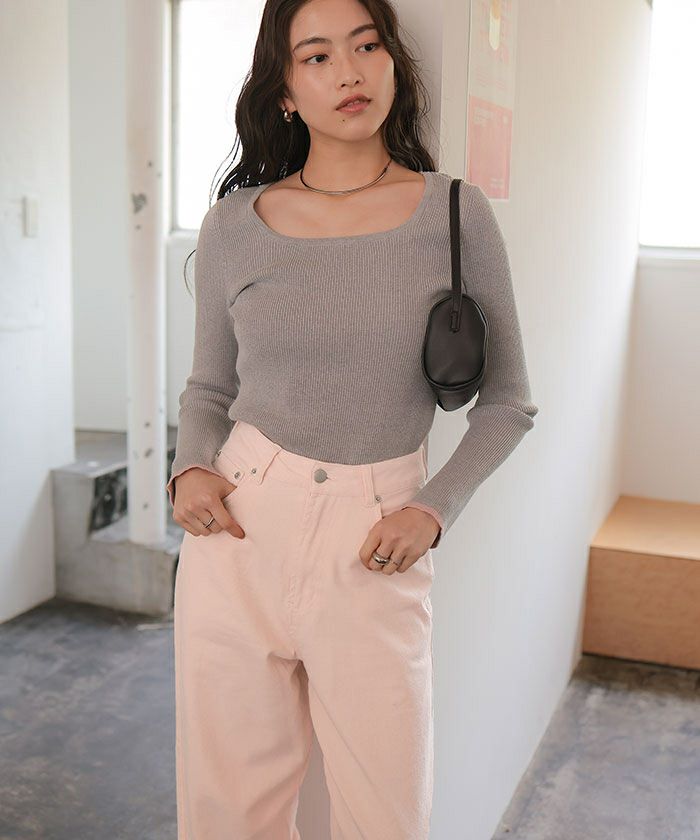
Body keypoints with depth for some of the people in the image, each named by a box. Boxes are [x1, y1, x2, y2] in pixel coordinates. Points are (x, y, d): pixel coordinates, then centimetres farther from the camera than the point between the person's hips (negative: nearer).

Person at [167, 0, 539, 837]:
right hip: (241, 523, 2)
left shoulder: (455, 213, -1)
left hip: (376, 542, -1)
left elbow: (507, 401, 4)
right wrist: (190, 469, -6)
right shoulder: (234, 224, 2)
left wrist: (435, 508, -8)